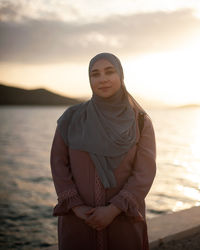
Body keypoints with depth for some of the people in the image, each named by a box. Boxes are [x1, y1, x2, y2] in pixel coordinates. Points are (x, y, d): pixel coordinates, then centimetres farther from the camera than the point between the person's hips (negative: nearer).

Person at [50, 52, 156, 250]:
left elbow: (145, 173, -10)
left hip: (123, 217, 0)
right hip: (78, 218, 1)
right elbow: (58, 163, -3)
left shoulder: (140, 122, -6)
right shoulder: (72, 118, -4)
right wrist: (76, 207, -12)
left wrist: (113, 210, -18)